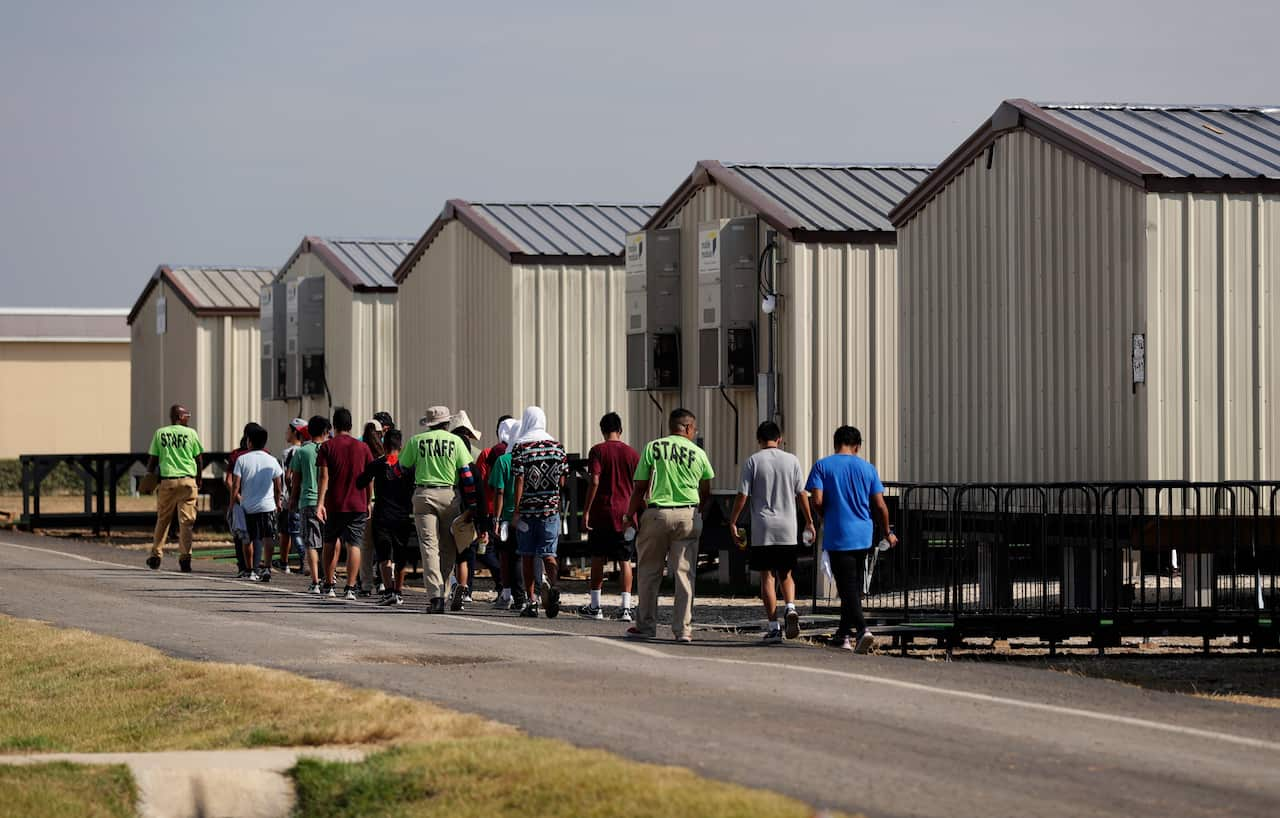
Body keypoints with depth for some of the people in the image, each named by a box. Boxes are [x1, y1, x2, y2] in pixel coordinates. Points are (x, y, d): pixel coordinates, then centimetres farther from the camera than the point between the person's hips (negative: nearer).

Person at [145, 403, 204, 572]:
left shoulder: (160, 433, 6)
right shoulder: (190, 433, 3)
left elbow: (152, 460, 6)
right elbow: (198, 460, 6)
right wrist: (198, 482, 17)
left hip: (166, 481, 2)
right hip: (187, 481, -2)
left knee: (162, 520, 13)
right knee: (186, 521, 0)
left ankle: (156, 556, 17)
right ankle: (185, 558, -5)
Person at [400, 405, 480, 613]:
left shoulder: (416, 441, 5)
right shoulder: (455, 441, 4)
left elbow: (402, 470, 9)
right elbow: (467, 474, 0)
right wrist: (471, 504, 3)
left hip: (423, 495, 0)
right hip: (450, 495, 0)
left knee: (429, 546, -2)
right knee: (448, 548, 12)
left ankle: (435, 596, -12)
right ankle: (440, 589, 12)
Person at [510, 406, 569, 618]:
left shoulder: (520, 447, -6)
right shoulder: (557, 446, 5)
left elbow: (519, 481, -10)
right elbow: (562, 480, 6)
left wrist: (516, 511, -9)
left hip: (527, 508, -2)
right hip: (551, 507, 2)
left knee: (527, 556, 8)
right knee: (548, 553, 2)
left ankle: (531, 600, 11)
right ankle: (553, 583, -26)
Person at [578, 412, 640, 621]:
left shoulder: (598, 451, -5)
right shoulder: (632, 453, 4)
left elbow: (595, 481, -13)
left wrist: (586, 511, -10)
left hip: (602, 513, -2)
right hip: (626, 515, 2)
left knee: (597, 559, 9)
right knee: (625, 561, 4)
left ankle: (595, 607, 13)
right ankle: (626, 607, -4)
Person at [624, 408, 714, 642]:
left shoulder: (652, 448, 1)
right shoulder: (698, 453, 5)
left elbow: (640, 488, 0)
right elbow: (706, 493, 12)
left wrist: (631, 515, 9)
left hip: (657, 514, -1)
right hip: (688, 516, 1)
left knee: (648, 572, 10)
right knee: (684, 574, 4)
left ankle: (646, 626, 14)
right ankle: (683, 629, 3)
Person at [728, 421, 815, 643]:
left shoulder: (753, 461, -2)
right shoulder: (791, 460, 4)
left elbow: (742, 495, -4)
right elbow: (801, 494, 5)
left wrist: (733, 523, 5)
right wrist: (809, 522, 13)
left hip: (762, 530, -2)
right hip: (787, 529, 2)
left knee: (767, 577, 2)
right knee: (785, 574, 15)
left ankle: (773, 626, -3)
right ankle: (790, 607, -11)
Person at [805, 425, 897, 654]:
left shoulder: (822, 466, -2)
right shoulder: (867, 468, 5)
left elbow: (817, 501, -12)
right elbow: (880, 506, 3)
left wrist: (826, 517, 9)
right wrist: (887, 534, 16)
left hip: (837, 537, -3)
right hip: (863, 536, 3)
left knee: (848, 587, -6)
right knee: (854, 585, 17)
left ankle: (862, 629, -23)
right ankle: (845, 634, 24)